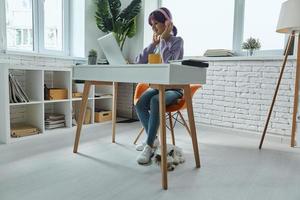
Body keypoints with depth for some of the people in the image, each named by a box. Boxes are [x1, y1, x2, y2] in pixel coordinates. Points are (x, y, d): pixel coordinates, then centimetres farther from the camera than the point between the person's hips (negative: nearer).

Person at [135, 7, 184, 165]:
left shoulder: (177, 40, -4)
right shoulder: (156, 44, 12)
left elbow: (168, 62, -22)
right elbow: (139, 62, 3)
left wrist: (164, 39, -13)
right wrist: (153, 43, -1)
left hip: (173, 88, -5)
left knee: (155, 102, -35)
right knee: (140, 104, -24)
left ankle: (149, 145, -27)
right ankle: (153, 139, -8)